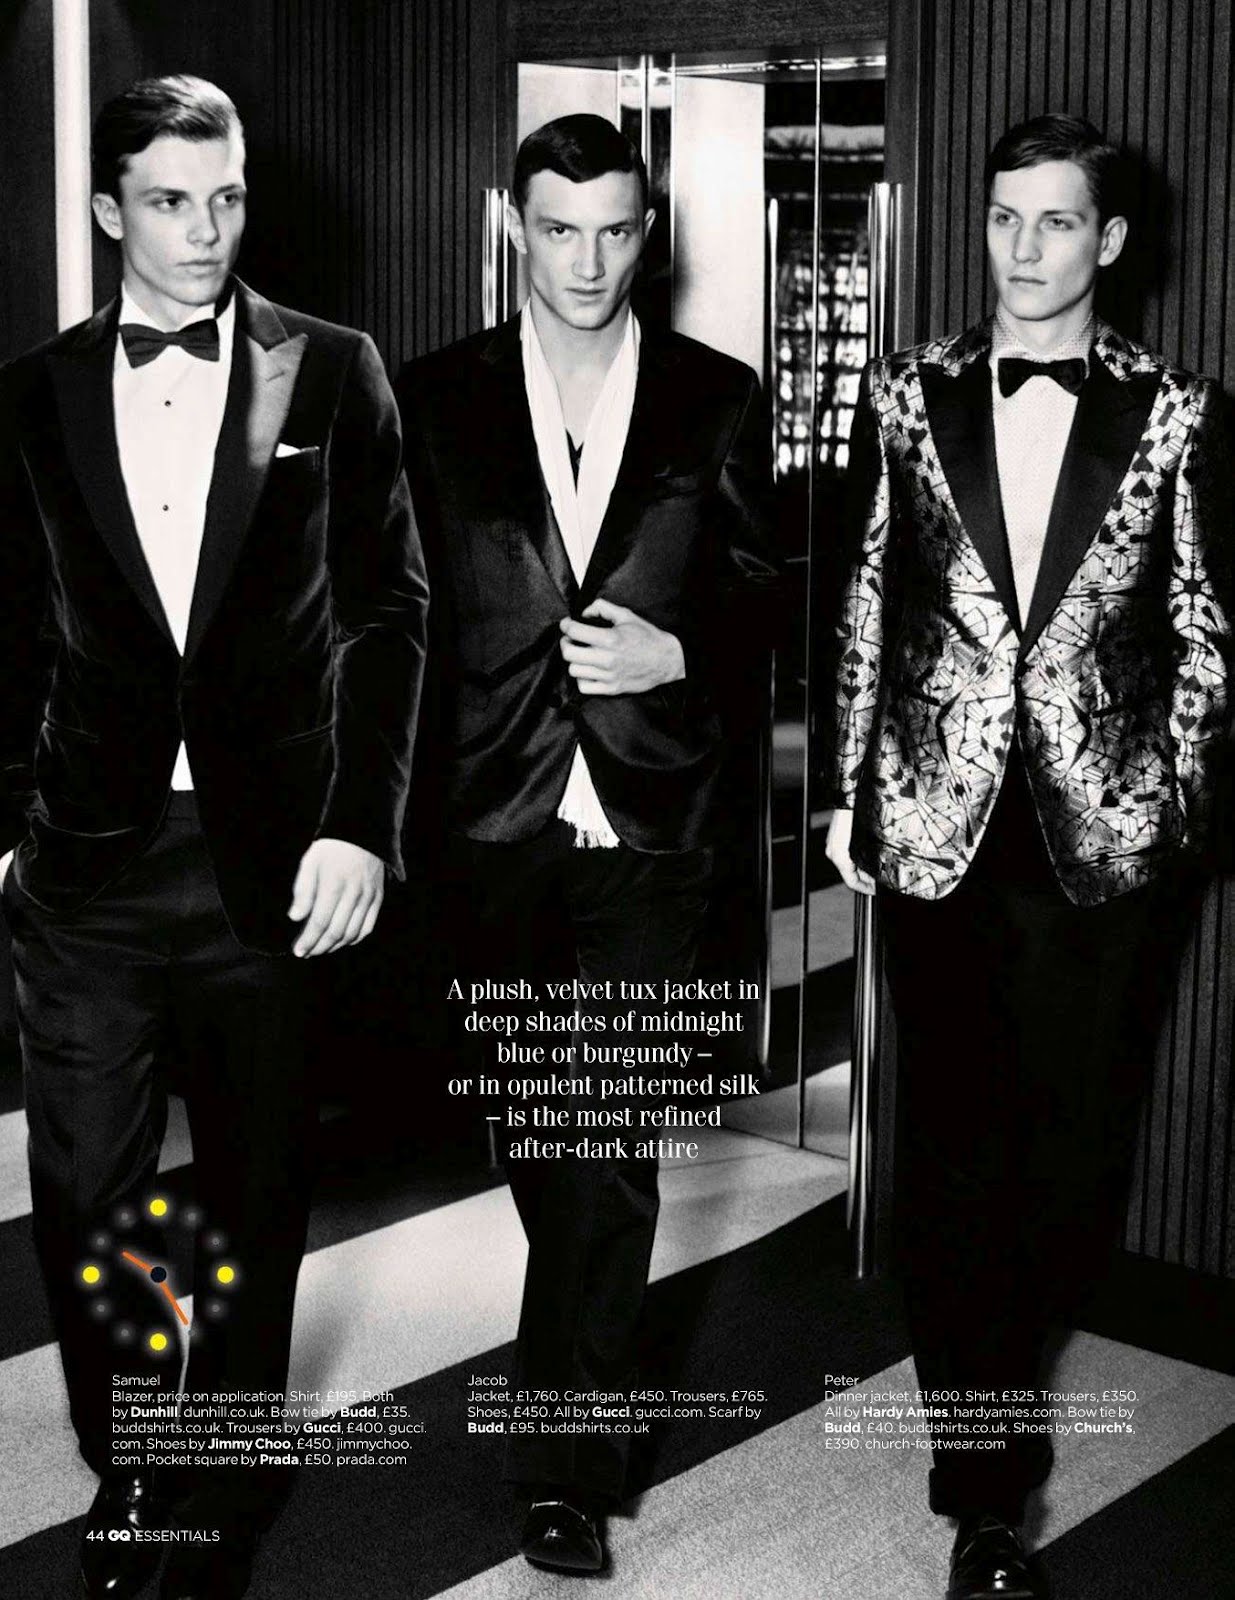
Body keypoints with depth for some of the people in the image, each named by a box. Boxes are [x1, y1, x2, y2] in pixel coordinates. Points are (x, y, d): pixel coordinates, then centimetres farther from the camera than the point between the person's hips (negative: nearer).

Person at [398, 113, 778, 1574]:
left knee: (610, 1134, -6)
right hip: (496, 812, 2)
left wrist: (675, 654, -10)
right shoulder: (436, 398, 4)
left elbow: (760, 584, 10)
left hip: (649, 814, -2)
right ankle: (587, 1339, 42)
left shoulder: (715, 398, 4)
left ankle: (565, 1457, 3)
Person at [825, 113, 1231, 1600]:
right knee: (949, 1149, 3)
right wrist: (852, 789, 5)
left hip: (1105, 833, 0)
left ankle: (993, 1375, 37)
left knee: (1076, 1151, 7)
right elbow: (864, 599, 8)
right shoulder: (909, 395, 5)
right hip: (940, 822, 1)